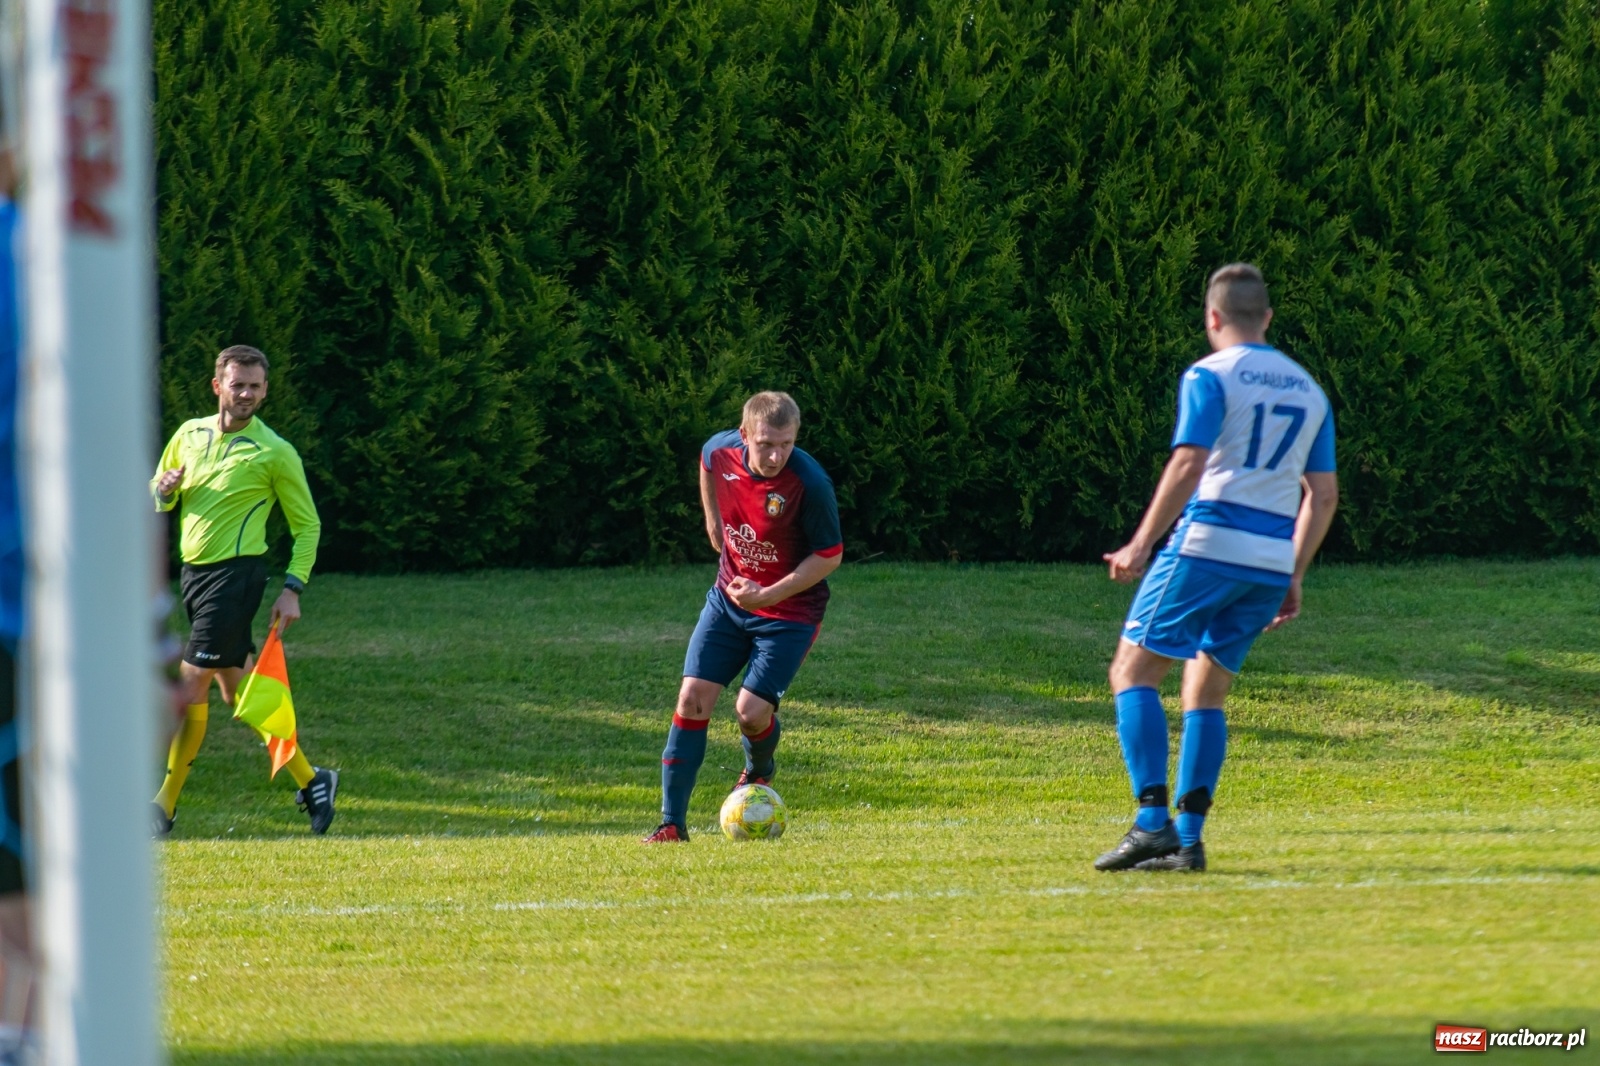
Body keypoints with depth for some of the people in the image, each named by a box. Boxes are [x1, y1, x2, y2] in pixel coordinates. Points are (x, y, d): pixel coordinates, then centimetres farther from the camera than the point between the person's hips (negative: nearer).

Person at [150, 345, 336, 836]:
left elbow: (307, 524, 0)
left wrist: (293, 589, -9)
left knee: (191, 686, -10)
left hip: (236, 573, -7)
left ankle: (165, 807, -5)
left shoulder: (275, 453, -7)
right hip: (194, 571, 7)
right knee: (239, 691, 9)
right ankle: (309, 779, 21)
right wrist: (165, 489, -5)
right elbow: (159, 496, 20)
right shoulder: (190, 434, 9)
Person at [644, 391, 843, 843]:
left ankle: (759, 770, 26)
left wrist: (767, 595, -23)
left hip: (789, 610, -4)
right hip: (729, 598, 4)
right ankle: (672, 823, 0)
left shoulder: (809, 483, -27)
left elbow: (830, 556, -17)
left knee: (750, 712, -13)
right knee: (693, 698, -5)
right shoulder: (721, 452, -13)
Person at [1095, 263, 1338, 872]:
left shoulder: (1210, 376, -3)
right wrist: (1294, 577, 21)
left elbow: (1188, 465, -15)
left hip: (1208, 546, -6)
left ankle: (1153, 822, -13)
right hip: (1271, 564, 6)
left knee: (1133, 672, 0)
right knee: (1206, 692, 14)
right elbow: (1323, 495, 16)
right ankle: (1187, 840, 4)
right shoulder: (1308, 391, 17)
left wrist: (1141, 545, -11)